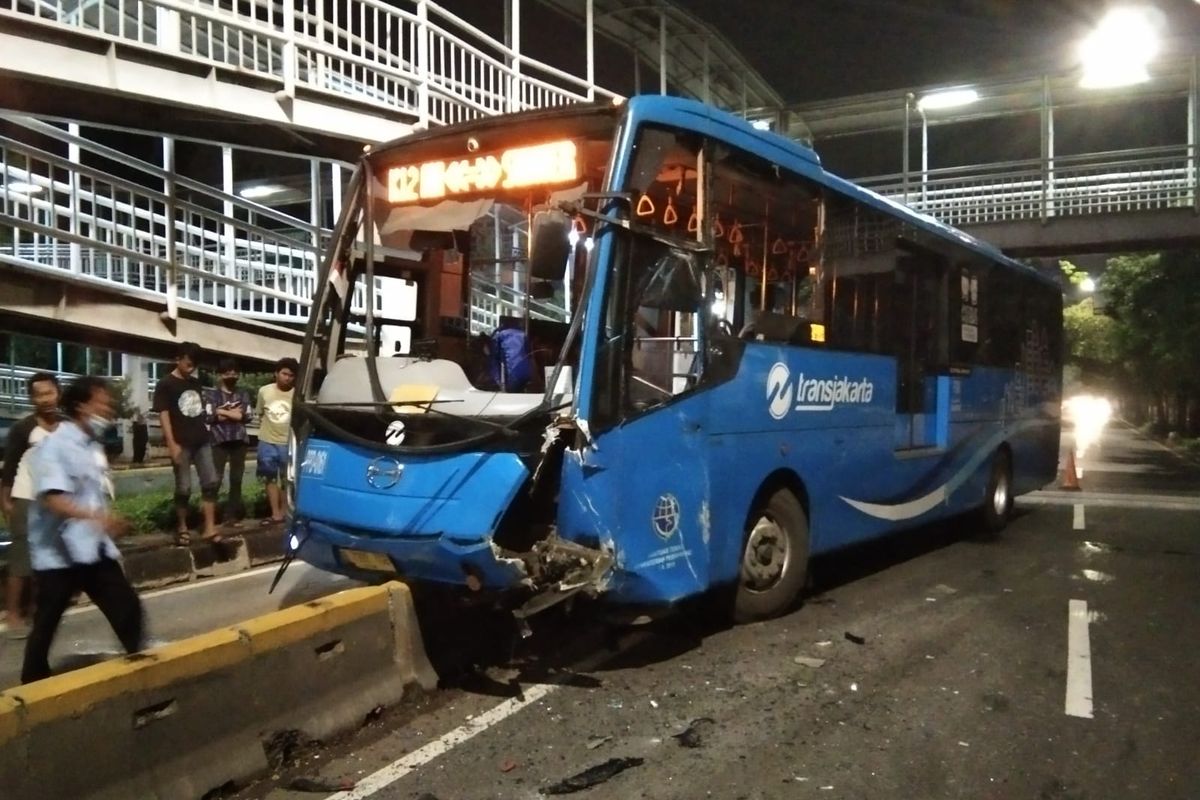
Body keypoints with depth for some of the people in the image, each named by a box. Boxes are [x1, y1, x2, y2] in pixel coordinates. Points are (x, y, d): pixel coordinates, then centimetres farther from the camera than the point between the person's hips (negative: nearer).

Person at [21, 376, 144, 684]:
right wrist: (95, 515, -39)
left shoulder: (93, 445, 10)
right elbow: (52, 498, -27)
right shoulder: (57, 445, -15)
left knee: (127, 608, 4)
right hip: (59, 554, -7)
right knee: (46, 624, 7)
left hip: (95, 549, 7)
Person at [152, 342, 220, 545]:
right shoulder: (165, 385, -5)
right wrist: (172, 443, -18)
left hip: (202, 441, 6)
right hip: (182, 443, -6)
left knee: (211, 482, 0)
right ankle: (182, 527, 16)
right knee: (184, 488, 0)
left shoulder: (197, 384, 13)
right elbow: (164, 415, -10)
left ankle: (210, 528, 3)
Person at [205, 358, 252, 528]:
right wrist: (234, 413, -3)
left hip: (239, 440, 3)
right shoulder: (211, 394, 6)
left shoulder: (243, 394, 15)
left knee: (236, 479, 5)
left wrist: (223, 412, -3)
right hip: (219, 440, -3)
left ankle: (232, 515, 11)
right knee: (216, 478, -8)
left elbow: (247, 417, 3)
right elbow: (210, 416, -8)